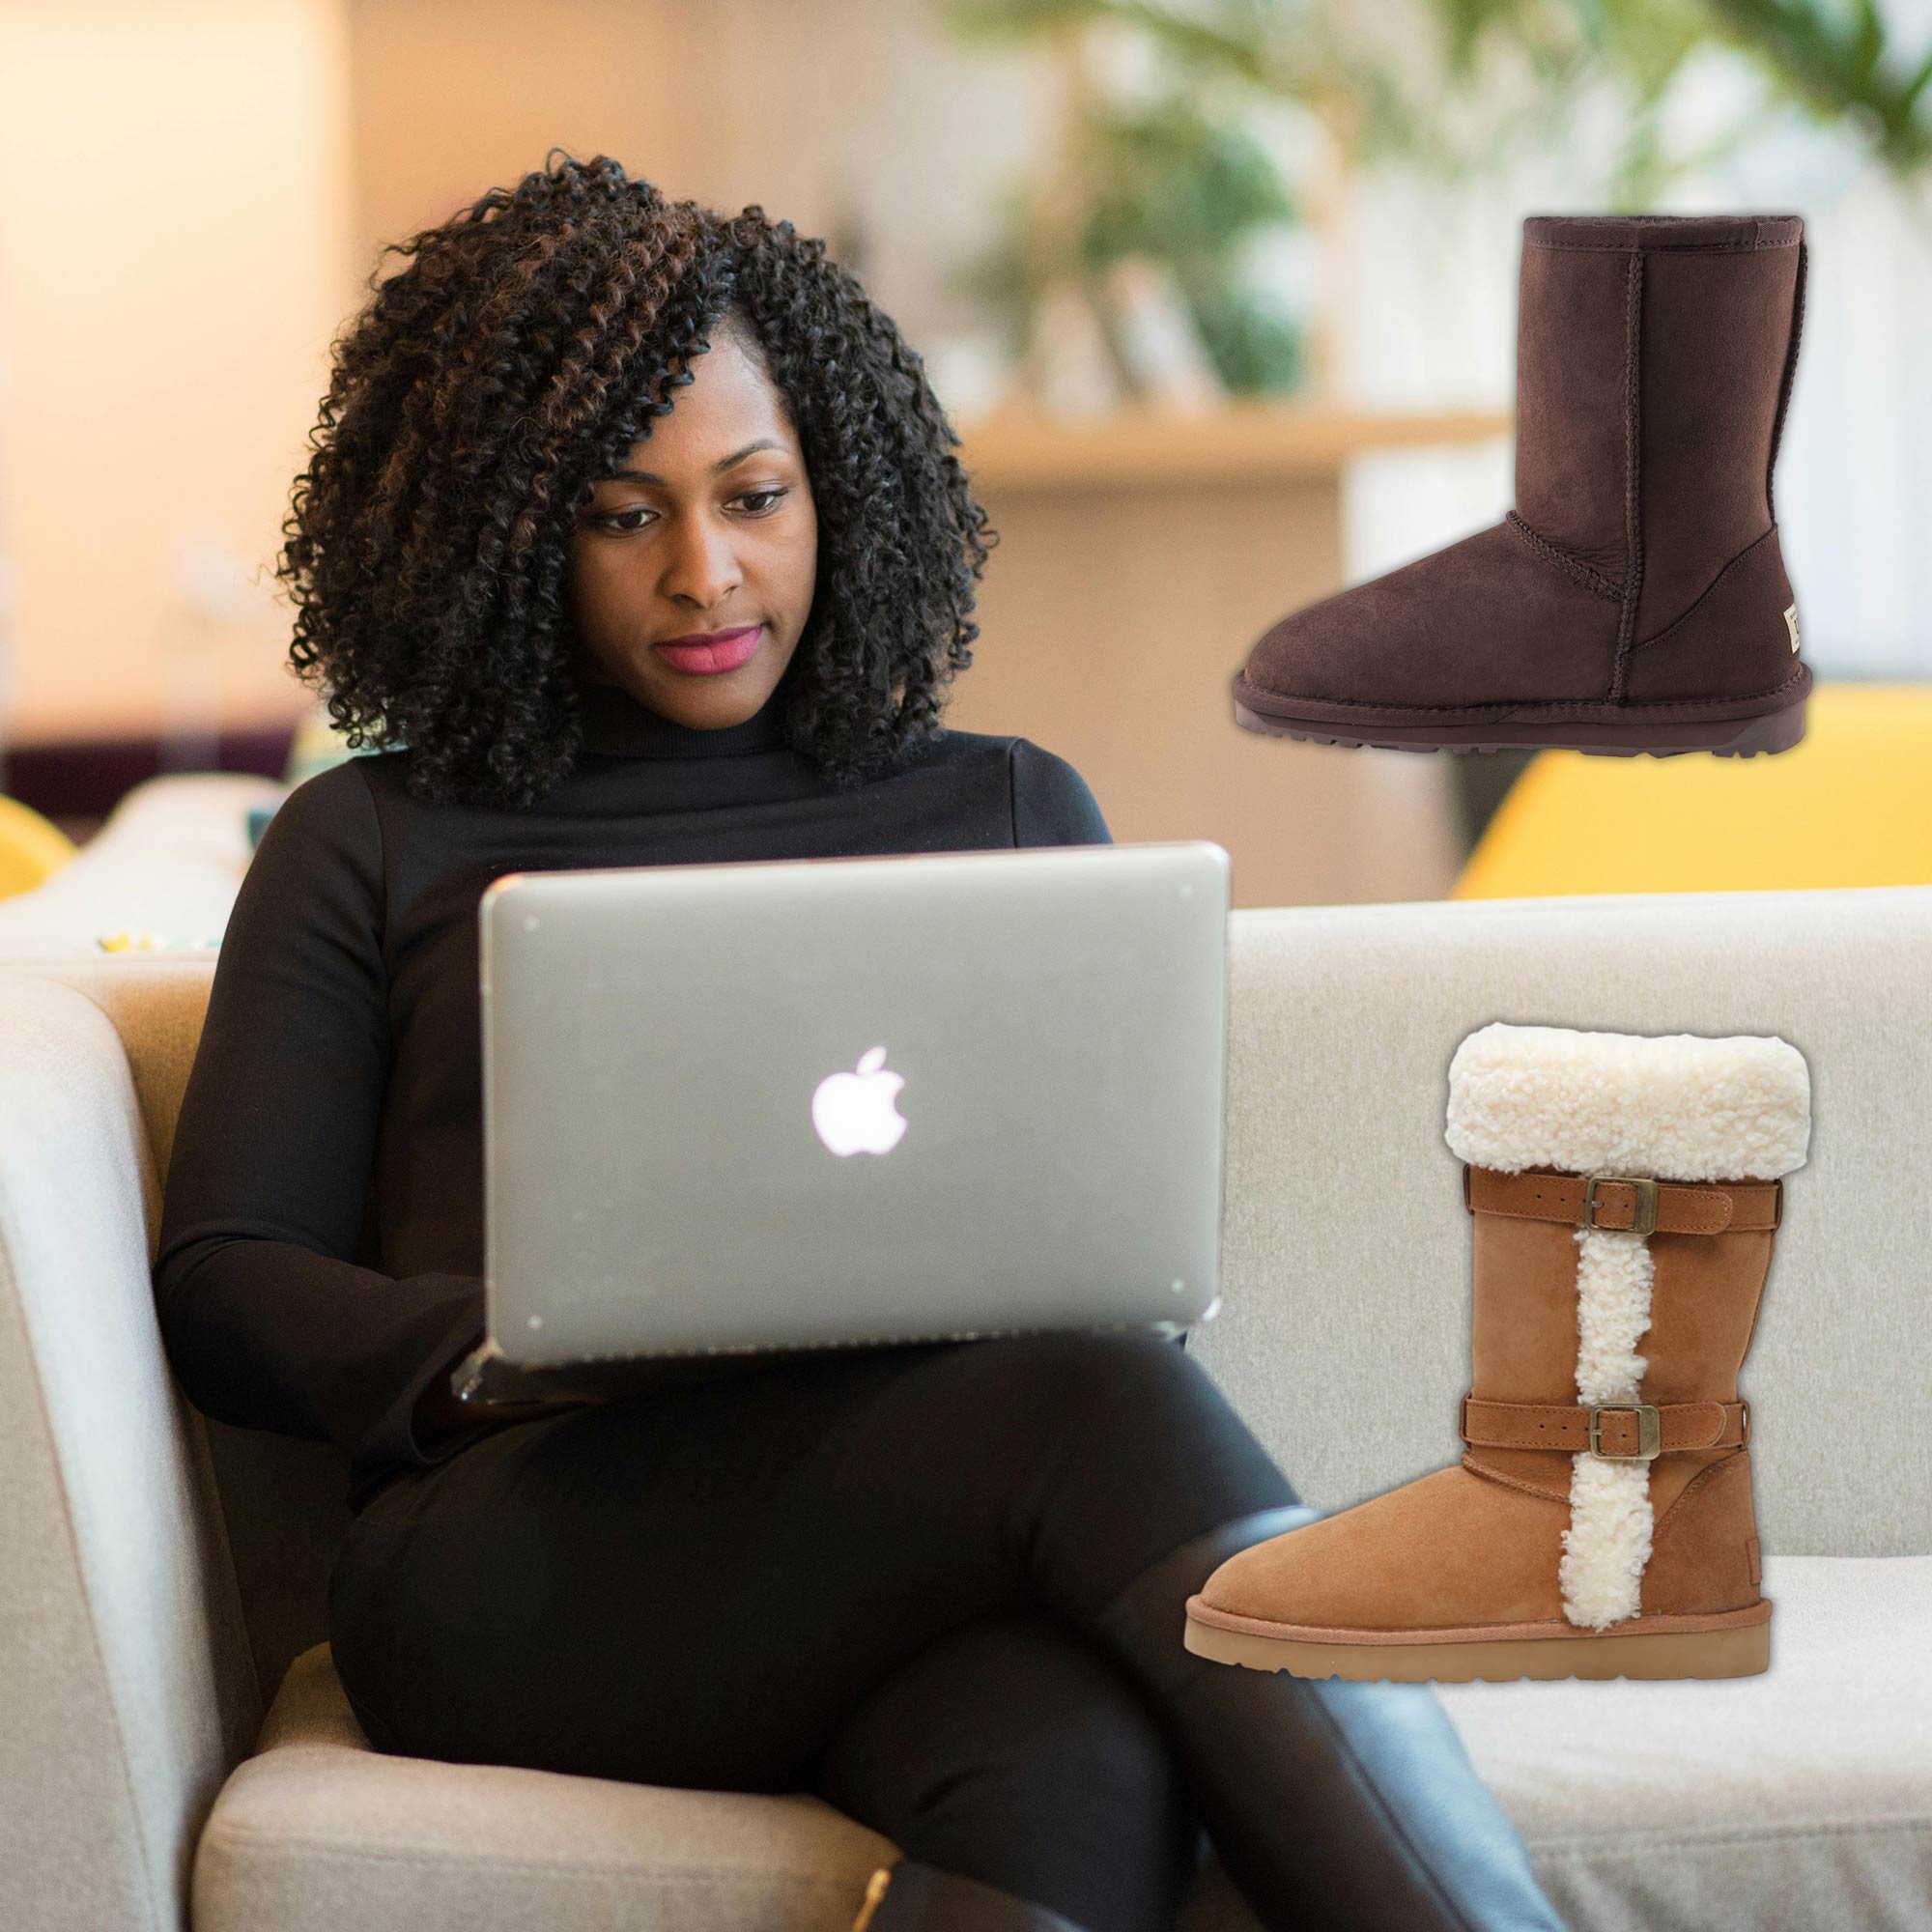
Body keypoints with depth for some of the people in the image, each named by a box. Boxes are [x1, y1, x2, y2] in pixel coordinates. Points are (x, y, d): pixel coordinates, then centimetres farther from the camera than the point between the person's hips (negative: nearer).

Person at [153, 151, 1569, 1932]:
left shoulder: (1007, 811, 25)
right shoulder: (373, 847, 19)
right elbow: (222, 1283, 11)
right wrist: (502, 1351, -10)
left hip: (924, 1558, 2)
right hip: (526, 1556, -2)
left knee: (1088, 1765, -39)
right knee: (1100, 1410, -35)